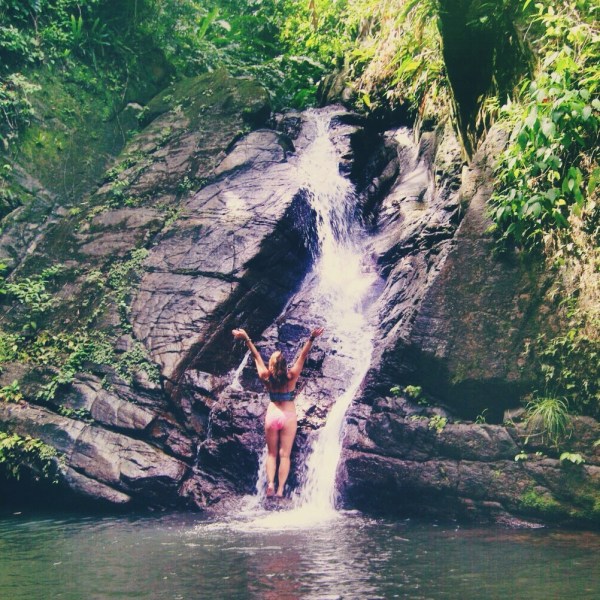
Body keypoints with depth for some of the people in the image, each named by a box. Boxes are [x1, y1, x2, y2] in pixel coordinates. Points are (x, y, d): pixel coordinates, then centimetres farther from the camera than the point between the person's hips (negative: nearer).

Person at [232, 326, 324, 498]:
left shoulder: (266, 377, -7)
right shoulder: (291, 377, -11)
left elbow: (256, 356, 1)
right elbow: (303, 356, -14)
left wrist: (247, 339, 5)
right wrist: (311, 339, -20)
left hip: (272, 415, 1)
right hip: (288, 417, -1)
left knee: (271, 453, 10)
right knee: (284, 454, 0)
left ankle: (270, 483, -9)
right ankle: (280, 489, -7)